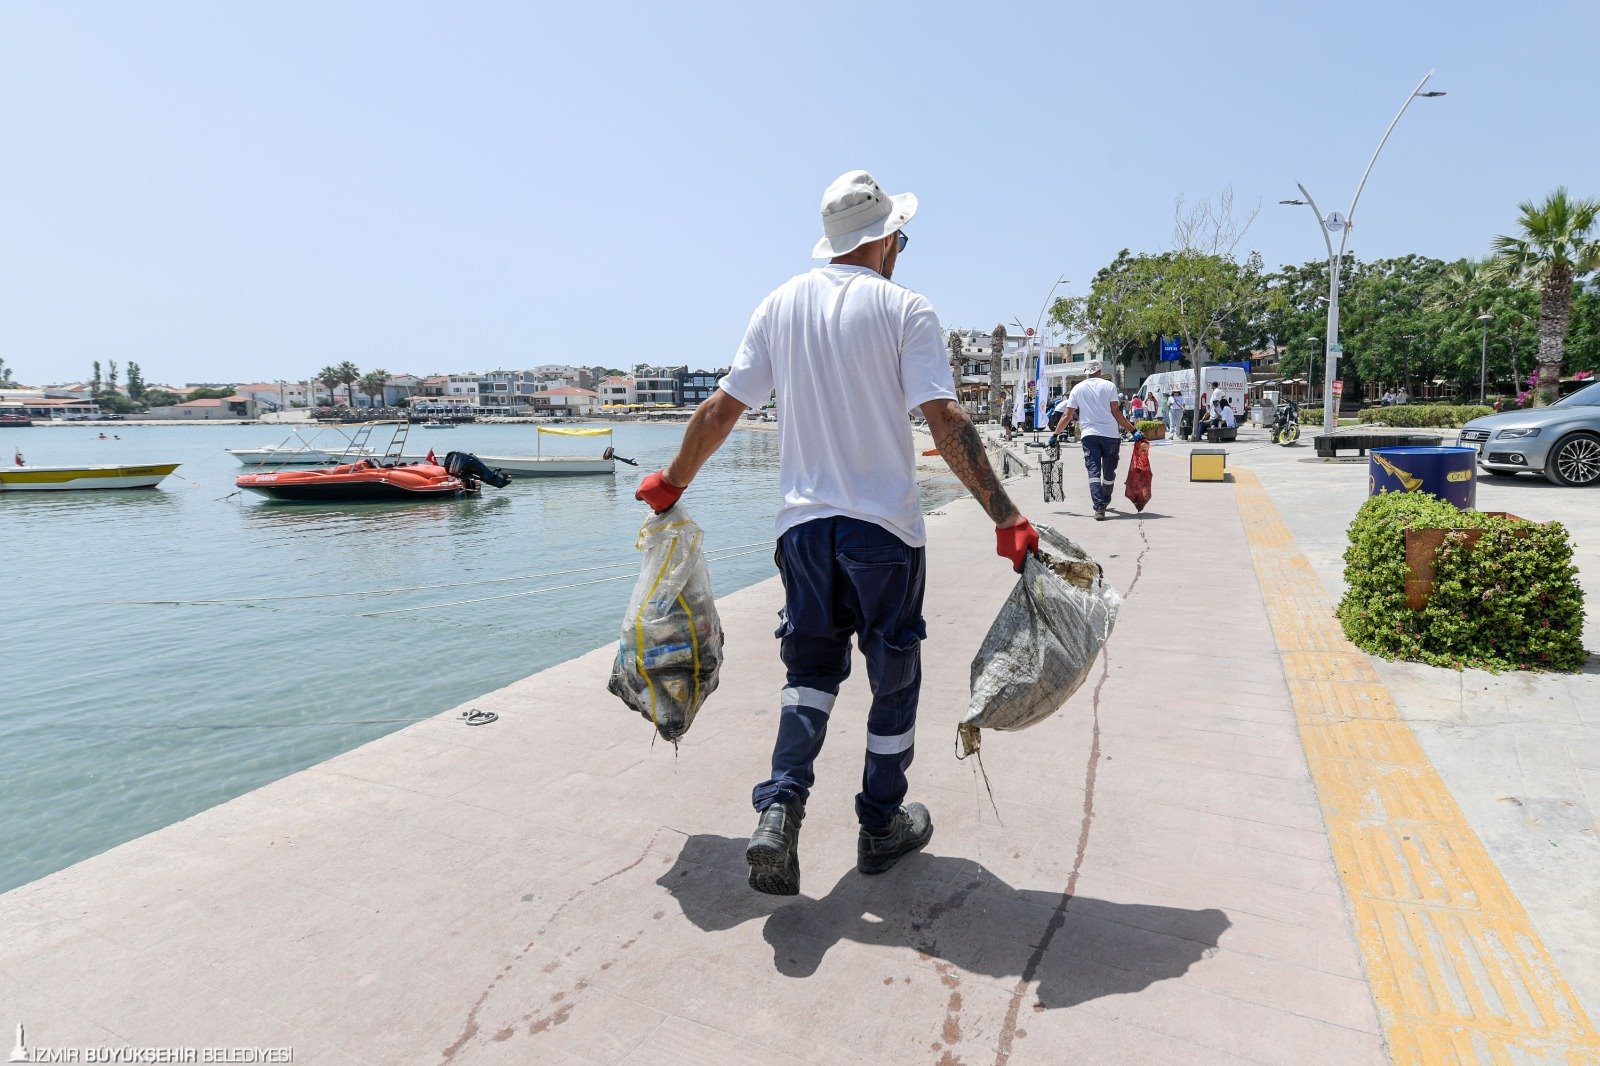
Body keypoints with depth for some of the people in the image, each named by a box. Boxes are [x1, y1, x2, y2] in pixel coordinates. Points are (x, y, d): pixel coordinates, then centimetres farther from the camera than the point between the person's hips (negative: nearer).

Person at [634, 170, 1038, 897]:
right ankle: (882, 827, 26)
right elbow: (946, 423, -15)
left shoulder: (781, 305, 8)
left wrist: (672, 482, 20)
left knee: (811, 667, 16)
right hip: (884, 525, -3)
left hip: (803, 523, 4)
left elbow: (721, 409, 8)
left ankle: (780, 807, -1)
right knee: (894, 677, 13)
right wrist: (1006, 518, -13)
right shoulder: (902, 309, -5)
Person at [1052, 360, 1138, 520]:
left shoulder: (1078, 388, 9)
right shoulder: (1109, 386, 5)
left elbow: (1068, 416, 7)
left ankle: (1099, 508, -18)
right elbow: (1116, 413, -1)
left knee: (1094, 471, -5)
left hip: (1089, 435, 0)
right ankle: (1105, 502, 32)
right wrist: (1134, 431, 3)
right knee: (1109, 472, 16)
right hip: (1111, 434, 0)